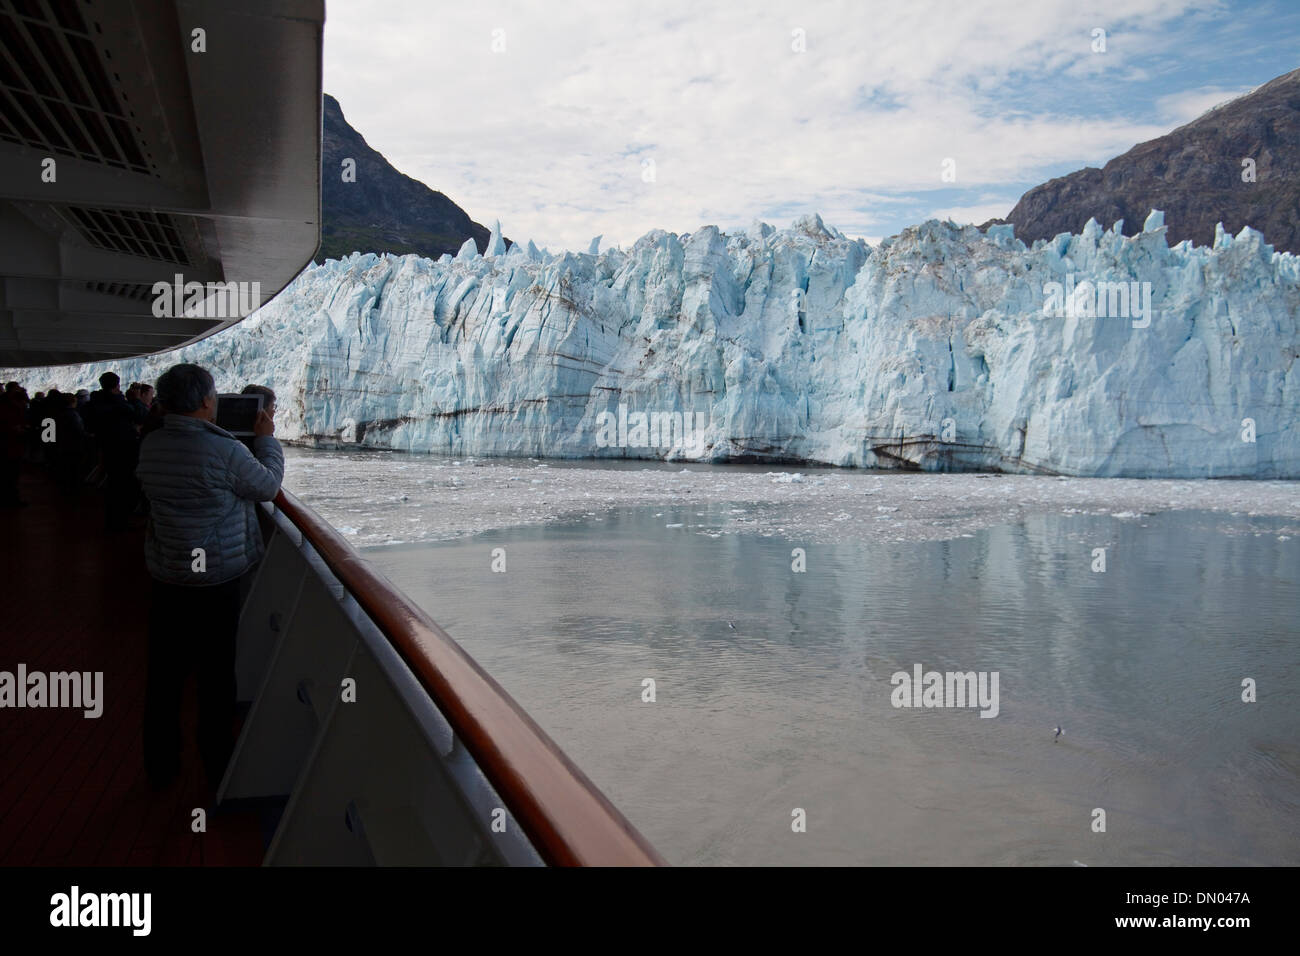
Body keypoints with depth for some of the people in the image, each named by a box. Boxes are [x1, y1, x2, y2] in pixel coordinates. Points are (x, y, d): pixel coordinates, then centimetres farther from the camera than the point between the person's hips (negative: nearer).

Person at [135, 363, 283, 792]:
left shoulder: (149, 446, -2)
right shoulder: (225, 451, -21)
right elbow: (268, 485, -5)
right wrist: (266, 438, 8)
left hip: (166, 576, 5)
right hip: (215, 579, -5)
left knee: (165, 672, 15)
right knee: (216, 674, 8)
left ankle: (160, 765, 30)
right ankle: (218, 768, 21)